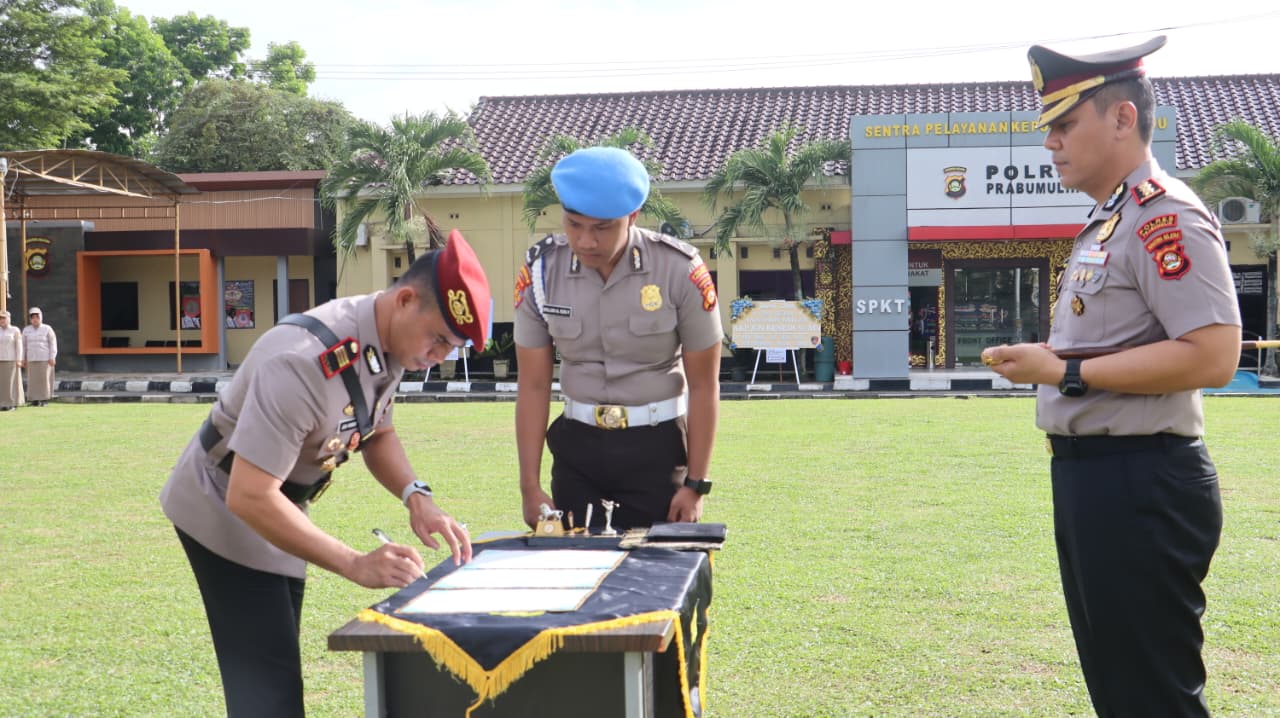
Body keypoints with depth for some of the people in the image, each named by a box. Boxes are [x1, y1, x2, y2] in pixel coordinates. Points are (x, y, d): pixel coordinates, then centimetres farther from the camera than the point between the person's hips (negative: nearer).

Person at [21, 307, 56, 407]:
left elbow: (53, 343, -5)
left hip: (45, 358, -3)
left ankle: (45, 400, 1)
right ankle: (35, 400, 3)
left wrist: (52, 358, -12)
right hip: (32, 358, 3)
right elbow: (24, 345, 10)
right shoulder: (26, 330, 5)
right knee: (33, 379, -1)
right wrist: (23, 359, 6)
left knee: (45, 378, -5)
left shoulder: (47, 329, -4)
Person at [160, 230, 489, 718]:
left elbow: (376, 431, 8)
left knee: (273, 675, 18)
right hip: (225, 512, -9)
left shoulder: (390, 342, -9)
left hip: (272, 511, 9)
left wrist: (415, 496, -11)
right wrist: (356, 565, -36)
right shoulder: (304, 363, -36)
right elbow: (249, 498, -36)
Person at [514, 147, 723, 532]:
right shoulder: (540, 269, -7)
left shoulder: (679, 269, -14)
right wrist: (530, 486, -4)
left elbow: (704, 384, -7)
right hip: (577, 443, 2)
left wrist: (696, 484, -7)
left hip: (657, 446, -2)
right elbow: (533, 385, -2)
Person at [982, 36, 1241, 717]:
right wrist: (1040, 360, 7)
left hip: (1140, 486, -10)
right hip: (1089, 475, 10)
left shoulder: (1166, 215, -15)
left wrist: (1065, 373, -22)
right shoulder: (1104, 222, 15)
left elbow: (1213, 355, -25)